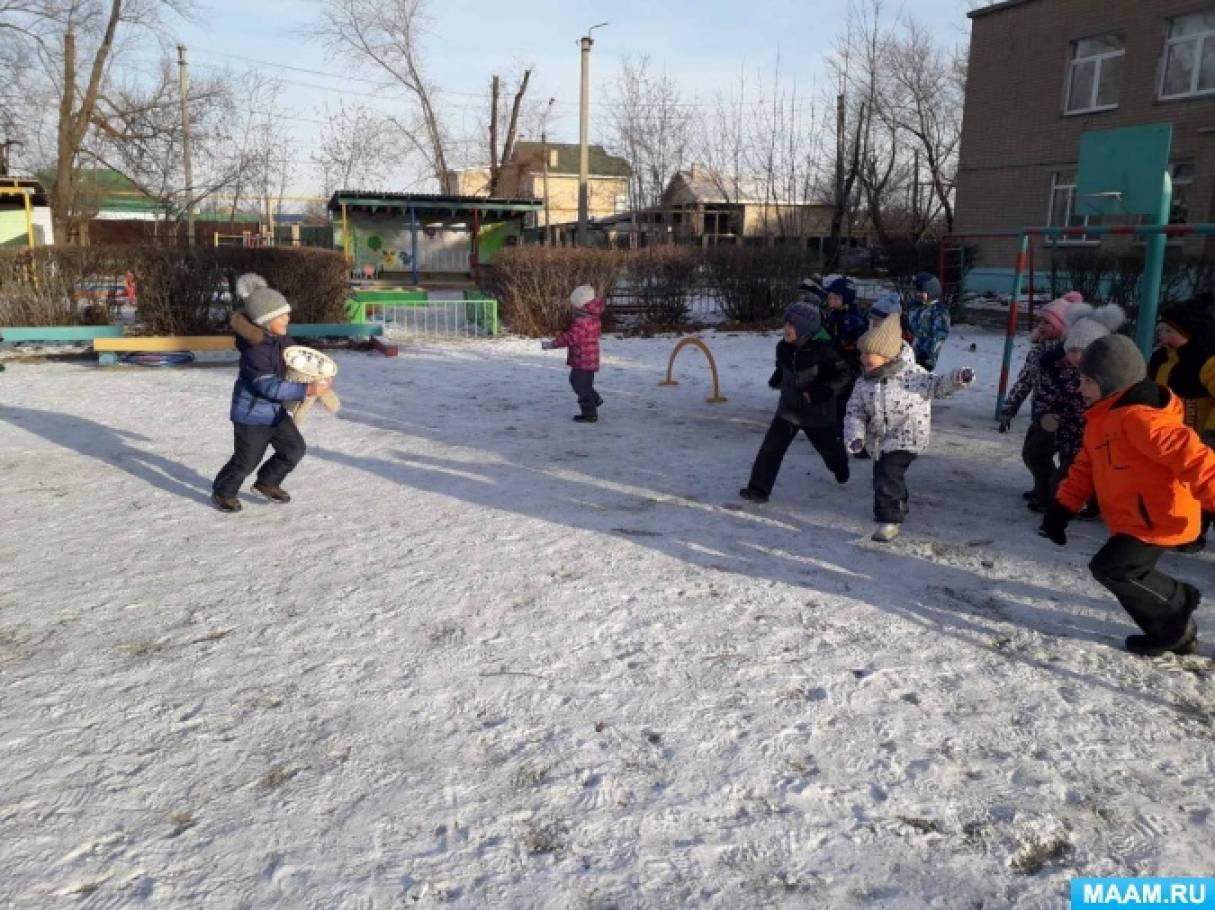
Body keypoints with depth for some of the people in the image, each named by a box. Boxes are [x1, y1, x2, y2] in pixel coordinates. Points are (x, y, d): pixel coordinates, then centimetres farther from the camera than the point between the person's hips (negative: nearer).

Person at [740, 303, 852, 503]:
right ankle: (759, 489, -8)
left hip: (817, 411, -3)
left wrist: (820, 392, -27)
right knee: (771, 448, -12)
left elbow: (844, 376, -18)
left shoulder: (823, 350, -22)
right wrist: (776, 379, 0)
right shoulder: (783, 348, -4)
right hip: (789, 408, 3)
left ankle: (841, 470, 53)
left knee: (830, 446, 20)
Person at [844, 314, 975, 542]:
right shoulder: (863, 384, -1)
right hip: (879, 441, 6)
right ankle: (898, 508, 49)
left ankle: (890, 519, -7)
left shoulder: (912, 373, -10)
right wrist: (855, 435, -16)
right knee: (883, 475, 21)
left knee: (888, 474, -20)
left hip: (906, 438, -6)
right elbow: (855, 412, 0)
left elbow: (937, 386, 1)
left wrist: (959, 378, -16)